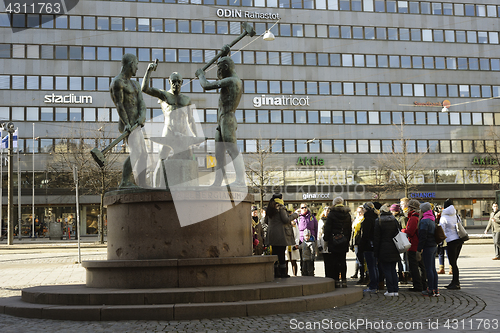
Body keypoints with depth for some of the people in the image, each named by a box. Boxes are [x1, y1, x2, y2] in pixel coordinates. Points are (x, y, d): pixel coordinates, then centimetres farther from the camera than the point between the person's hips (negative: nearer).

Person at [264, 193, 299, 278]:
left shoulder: (269, 209, 10)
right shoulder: (281, 208, -12)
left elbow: (266, 220, 18)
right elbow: (286, 220, -15)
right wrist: (294, 215, -2)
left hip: (272, 234, 7)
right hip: (280, 234, -7)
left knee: (275, 253, 10)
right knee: (281, 253, -3)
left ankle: (275, 272, 12)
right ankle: (283, 272, -1)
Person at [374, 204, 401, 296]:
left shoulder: (378, 221, -7)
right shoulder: (395, 221, 5)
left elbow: (376, 238, -6)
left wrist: (376, 251, -2)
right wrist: (399, 248, 14)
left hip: (384, 250, -4)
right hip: (394, 250, 4)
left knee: (386, 270, 2)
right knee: (393, 269, 12)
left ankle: (390, 290, 0)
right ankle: (396, 290, 9)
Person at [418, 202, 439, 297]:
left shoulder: (424, 221, -15)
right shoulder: (432, 220, 13)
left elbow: (423, 237, -18)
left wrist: (419, 249, -14)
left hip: (427, 247, -9)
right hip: (434, 246, 9)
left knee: (429, 269, -4)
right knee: (433, 269, 12)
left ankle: (430, 290, -1)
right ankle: (435, 290, 15)